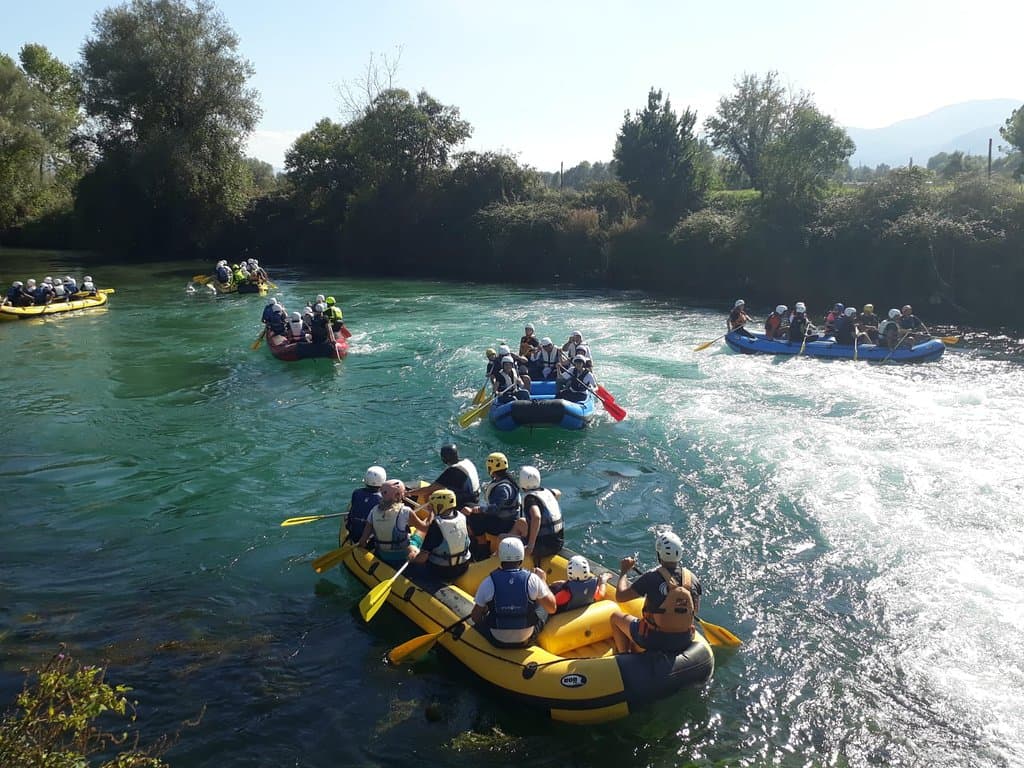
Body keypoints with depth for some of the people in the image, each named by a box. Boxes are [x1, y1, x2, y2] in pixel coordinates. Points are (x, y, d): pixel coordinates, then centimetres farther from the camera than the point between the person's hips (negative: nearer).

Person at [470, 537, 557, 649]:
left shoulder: (488, 583, -17)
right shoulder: (532, 580, -17)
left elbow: (475, 618, -7)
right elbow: (552, 608, -4)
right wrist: (543, 580, 8)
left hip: (497, 642, 0)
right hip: (526, 640, 0)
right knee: (543, 604, 22)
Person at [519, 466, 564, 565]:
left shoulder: (530, 497, -15)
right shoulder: (546, 492, 8)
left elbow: (536, 517, -34)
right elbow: (558, 493, 33)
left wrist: (531, 545, -32)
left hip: (545, 545, -9)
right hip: (559, 542, 9)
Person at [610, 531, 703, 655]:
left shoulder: (651, 577, -21)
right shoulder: (692, 579, -8)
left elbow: (620, 596, -17)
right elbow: (695, 611, 7)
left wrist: (623, 572, -1)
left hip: (653, 641, -5)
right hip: (684, 642, 5)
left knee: (615, 617, 19)